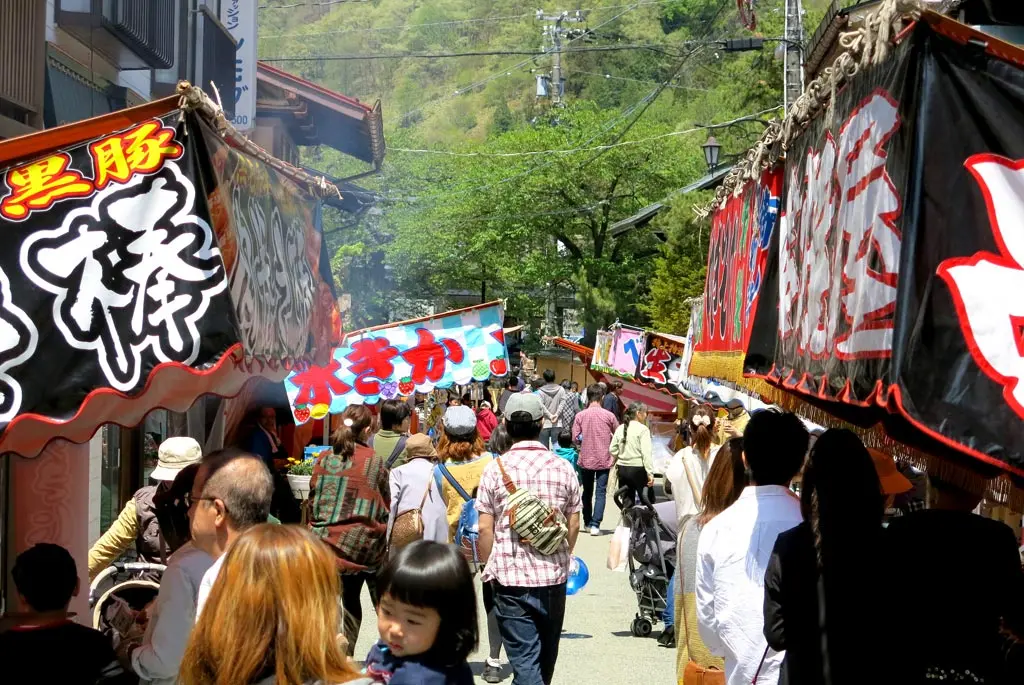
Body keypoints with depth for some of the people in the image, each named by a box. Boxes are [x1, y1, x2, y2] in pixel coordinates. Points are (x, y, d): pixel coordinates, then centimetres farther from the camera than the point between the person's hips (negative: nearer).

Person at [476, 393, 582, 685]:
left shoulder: (496, 469, -7)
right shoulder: (563, 468, -1)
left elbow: (485, 528, -7)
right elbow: (574, 524, 5)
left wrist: (490, 567, 8)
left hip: (511, 577, -3)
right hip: (554, 575, 3)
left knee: (524, 658, -1)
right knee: (546, 658, 20)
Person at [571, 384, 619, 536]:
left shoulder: (580, 416, -6)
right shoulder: (609, 415, -6)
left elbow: (575, 437, -5)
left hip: (585, 459, 2)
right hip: (604, 460, -2)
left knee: (587, 492, 17)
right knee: (601, 493, 0)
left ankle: (587, 522, 26)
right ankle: (595, 525, -11)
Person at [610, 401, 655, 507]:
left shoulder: (620, 428, 7)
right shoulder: (642, 429, -10)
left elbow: (612, 449, 7)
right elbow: (646, 453, -16)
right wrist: (650, 473, -17)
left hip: (622, 468, 6)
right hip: (638, 469, -6)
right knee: (648, 503, 3)